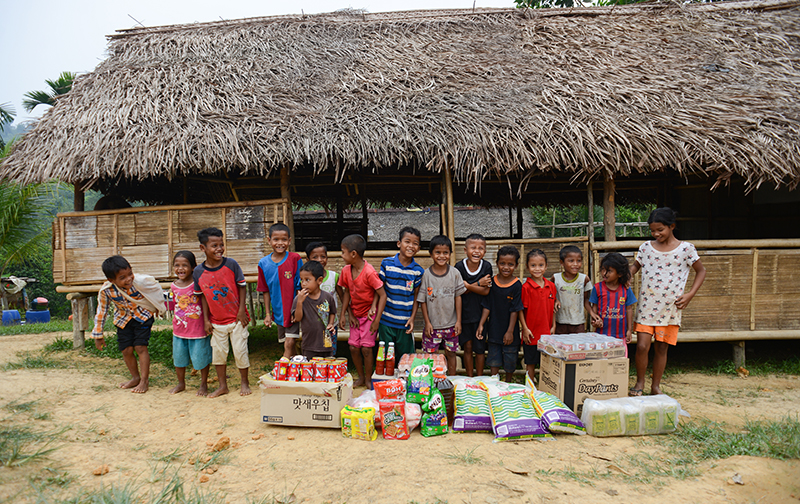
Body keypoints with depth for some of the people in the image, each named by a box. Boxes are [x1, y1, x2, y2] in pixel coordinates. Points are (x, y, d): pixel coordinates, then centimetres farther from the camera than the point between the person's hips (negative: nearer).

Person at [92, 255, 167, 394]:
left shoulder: (140, 281, -31)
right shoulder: (106, 291, -24)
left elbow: (156, 288, -8)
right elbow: (101, 313, -9)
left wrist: (159, 306, 7)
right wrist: (98, 335, -1)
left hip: (143, 316, -3)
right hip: (124, 320, 3)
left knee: (140, 347, -8)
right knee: (126, 350, 4)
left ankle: (145, 380, 6)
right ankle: (135, 378, 26)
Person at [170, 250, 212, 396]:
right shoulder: (174, 286, 1)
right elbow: (176, 304, 13)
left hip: (198, 329, -5)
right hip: (179, 329, 5)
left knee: (201, 358, 6)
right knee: (179, 358, 17)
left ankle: (204, 384, 26)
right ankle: (181, 383, 38)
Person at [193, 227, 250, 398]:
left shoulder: (231, 264, -12)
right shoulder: (198, 272, -7)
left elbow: (241, 286, -6)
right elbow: (202, 296, 2)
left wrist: (242, 310, -9)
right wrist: (206, 319, 1)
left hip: (236, 318, -2)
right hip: (216, 321, 2)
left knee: (240, 350, 4)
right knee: (218, 351, 11)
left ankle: (245, 382, 24)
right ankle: (222, 385, 28)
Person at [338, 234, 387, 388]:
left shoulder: (369, 272, -25)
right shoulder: (346, 271, -6)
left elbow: (382, 295, -22)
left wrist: (377, 320, -21)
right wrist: (343, 314, 1)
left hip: (369, 314, -5)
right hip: (355, 315, 6)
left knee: (366, 348, -5)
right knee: (353, 347, 4)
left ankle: (368, 379, 15)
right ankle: (361, 377, 24)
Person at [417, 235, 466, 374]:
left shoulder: (454, 273, -5)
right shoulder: (426, 274, -9)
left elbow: (458, 297, 0)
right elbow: (422, 300, -4)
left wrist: (458, 321, -1)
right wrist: (427, 322, -5)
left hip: (451, 324, 1)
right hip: (432, 324, -1)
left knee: (451, 353, 13)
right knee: (431, 354, 7)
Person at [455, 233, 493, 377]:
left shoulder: (486, 266, -8)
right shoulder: (459, 266, -10)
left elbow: (486, 291, -13)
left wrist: (468, 285, -22)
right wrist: (479, 283, -17)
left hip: (480, 313, 0)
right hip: (464, 313, 0)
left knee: (480, 348, 9)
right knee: (467, 347, 10)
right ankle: (469, 377, 26)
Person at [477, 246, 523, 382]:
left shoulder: (516, 285, -12)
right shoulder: (492, 282, -5)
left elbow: (515, 310, -11)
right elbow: (487, 307, -1)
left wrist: (510, 331, -12)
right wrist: (481, 324, -7)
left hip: (510, 330, -2)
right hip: (494, 329, 2)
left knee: (510, 361, 13)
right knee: (494, 360, 12)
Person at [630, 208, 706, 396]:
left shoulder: (686, 248, -1)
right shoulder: (646, 247, 4)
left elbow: (701, 271, 9)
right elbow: (635, 265, 21)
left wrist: (690, 294, -2)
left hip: (670, 308, -1)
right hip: (646, 306, 1)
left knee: (661, 348, 7)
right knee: (642, 346, -6)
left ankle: (656, 386, 22)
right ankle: (639, 382, 14)